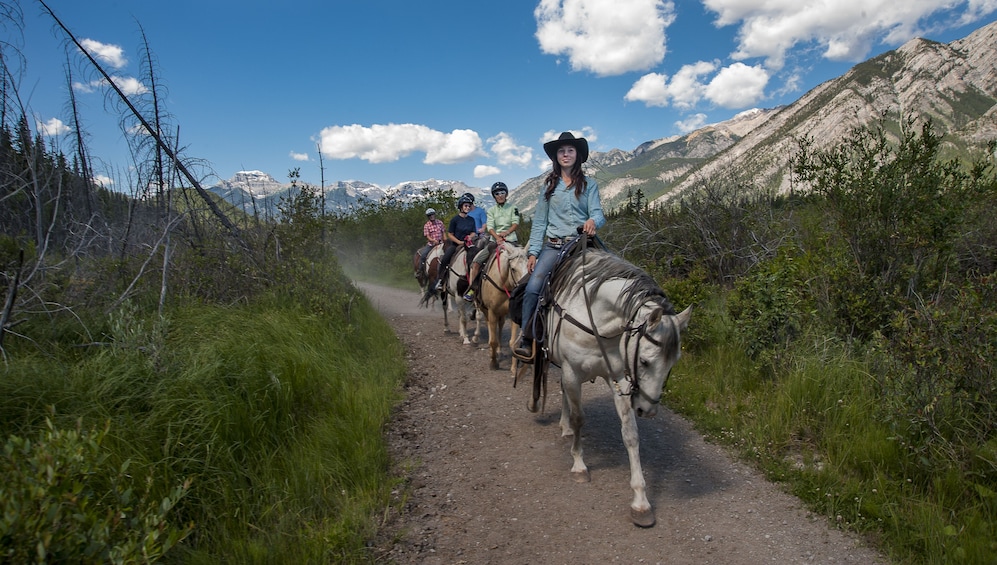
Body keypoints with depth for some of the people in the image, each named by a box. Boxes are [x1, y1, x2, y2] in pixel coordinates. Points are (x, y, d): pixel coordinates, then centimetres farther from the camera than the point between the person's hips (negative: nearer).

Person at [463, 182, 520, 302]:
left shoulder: (512, 208, 11)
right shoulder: (491, 210, 13)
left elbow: (516, 223, -2)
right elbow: (490, 227, -1)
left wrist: (506, 233, -21)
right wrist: (497, 237, -20)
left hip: (510, 240, -1)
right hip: (495, 241, 1)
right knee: (476, 261, -14)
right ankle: (471, 289, -6)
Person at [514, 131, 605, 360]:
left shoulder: (589, 185, 10)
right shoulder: (549, 186, 14)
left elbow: (597, 212, -2)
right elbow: (539, 222, 12)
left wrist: (593, 221, -27)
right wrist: (533, 252, 4)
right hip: (552, 246, 1)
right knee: (532, 288, -19)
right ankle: (526, 339, -9)